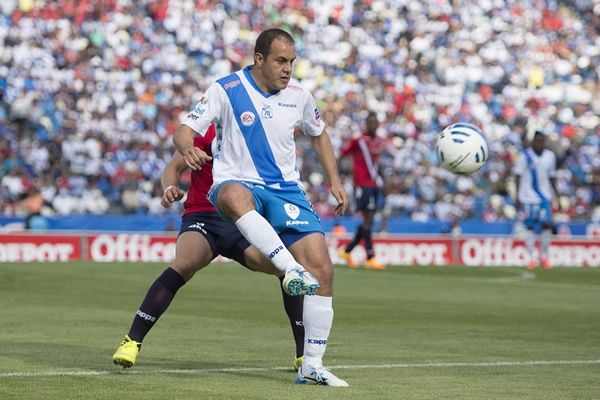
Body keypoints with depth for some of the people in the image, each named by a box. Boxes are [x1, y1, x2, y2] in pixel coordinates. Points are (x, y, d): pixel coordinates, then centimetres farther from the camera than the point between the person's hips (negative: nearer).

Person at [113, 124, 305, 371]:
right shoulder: (206, 129, 1)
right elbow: (173, 167, 0)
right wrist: (170, 188, -22)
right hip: (203, 216, -4)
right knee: (185, 264, -34)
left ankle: (303, 353, 0)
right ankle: (132, 341, -27)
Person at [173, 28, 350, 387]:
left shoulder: (298, 94, 7)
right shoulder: (226, 89, -5)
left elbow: (318, 134, 25)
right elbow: (185, 130, -8)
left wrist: (335, 180, 15)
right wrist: (187, 148, -32)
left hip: (286, 191, 4)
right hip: (238, 183, -4)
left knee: (323, 268, -12)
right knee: (235, 196, -44)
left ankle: (312, 366, -1)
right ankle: (292, 269, -56)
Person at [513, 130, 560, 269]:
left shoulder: (550, 156, 6)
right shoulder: (524, 155, -5)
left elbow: (552, 177, 15)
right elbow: (518, 176, -2)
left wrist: (556, 195, 13)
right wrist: (518, 197, -6)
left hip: (545, 197, 3)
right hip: (528, 197, -3)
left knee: (546, 225, -5)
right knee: (530, 226, 0)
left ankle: (544, 256, 8)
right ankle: (531, 258, 7)